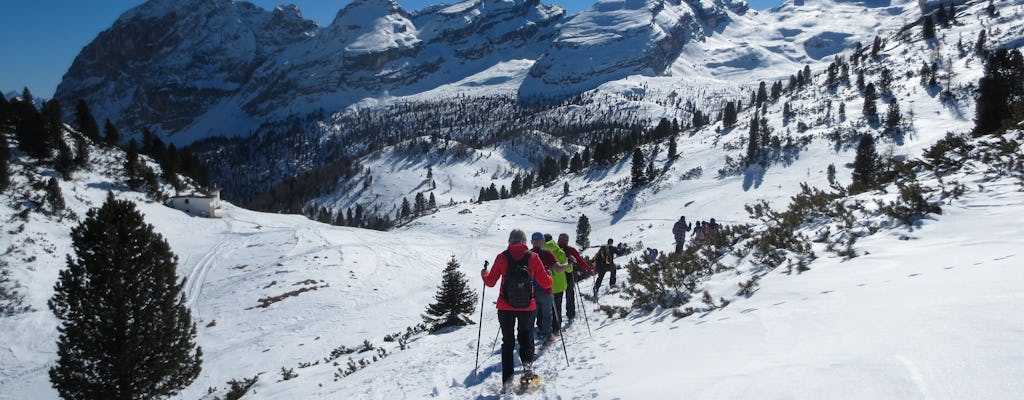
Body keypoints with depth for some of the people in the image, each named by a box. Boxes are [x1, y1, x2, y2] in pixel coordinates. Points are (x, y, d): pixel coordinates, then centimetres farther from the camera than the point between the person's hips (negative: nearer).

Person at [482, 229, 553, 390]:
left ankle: (507, 378, 7)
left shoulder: (502, 257, -8)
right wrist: (550, 276, 19)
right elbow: (545, 283, -4)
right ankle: (527, 361, 1)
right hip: (528, 307, 0)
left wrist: (484, 274, 21)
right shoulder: (533, 257, -8)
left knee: (508, 341, 14)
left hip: (505, 307, 0)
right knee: (526, 335, 24)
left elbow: (490, 282, -1)